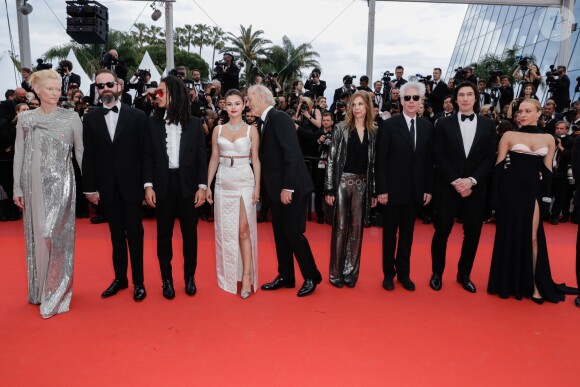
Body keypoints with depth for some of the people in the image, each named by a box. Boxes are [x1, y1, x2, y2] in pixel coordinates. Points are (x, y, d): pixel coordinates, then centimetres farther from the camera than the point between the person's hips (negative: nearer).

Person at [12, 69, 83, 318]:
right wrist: (17, 188, 3)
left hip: (60, 185, -2)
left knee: (57, 236, -2)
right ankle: (39, 289, 25)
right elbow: (19, 154, 7)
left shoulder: (71, 117, -1)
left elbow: (80, 151, 2)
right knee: (36, 236, 10)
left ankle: (55, 293, 10)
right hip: (34, 185, 3)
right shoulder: (25, 119, 5)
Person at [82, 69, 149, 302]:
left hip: (131, 185, -2)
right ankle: (120, 278, 25)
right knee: (116, 234, 12)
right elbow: (88, 157, 4)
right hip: (107, 187, 2)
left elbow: (144, 152, -3)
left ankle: (138, 281, 16)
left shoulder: (137, 116, -1)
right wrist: (90, 187, 0)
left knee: (134, 233, 5)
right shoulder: (90, 119, 5)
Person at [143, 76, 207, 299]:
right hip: (163, 185, 1)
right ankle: (167, 279, 20)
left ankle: (190, 277, 22)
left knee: (189, 233, 7)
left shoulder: (194, 123, 3)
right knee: (164, 234, 7)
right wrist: (148, 185, -6)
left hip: (187, 185, 0)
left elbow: (202, 157, 2)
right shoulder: (153, 123, 5)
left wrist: (202, 186, -5)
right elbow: (148, 156, 3)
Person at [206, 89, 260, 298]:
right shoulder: (218, 130, 8)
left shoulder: (251, 130, 1)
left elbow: (256, 159, 0)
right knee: (226, 230, 8)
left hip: (244, 181, -3)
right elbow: (214, 159, 9)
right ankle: (228, 274, 21)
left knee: (244, 229, -5)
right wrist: (207, 185, 4)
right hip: (223, 182, 3)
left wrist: (257, 186, -6)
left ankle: (246, 276, -1)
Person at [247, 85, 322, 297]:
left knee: (293, 232, -3)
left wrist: (288, 187, -23)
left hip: (291, 188, -9)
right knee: (280, 233, 13)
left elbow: (291, 154, -21)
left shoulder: (279, 118, -13)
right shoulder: (268, 122, 14)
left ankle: (311, 277, 13)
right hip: (277, 188, 9)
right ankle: (285, 276, 25)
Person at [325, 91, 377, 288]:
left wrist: (374, 191, 4)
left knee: (356, 228, 7)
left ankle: (350, 272, 19)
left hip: (362, 184, 3)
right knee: (340, 227, 1)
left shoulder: (373, 132, 6)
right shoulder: (341, 129, -2)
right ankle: (336, 272, 13)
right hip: (342, 182, -2)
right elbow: (332, 159, -4)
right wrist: (329, 189, -9)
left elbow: (374, 163, 7)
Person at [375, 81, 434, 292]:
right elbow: (380, 160, -8)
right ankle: (388, 273, 22)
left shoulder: (427, 126, 6)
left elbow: (429, 160, 8)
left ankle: (404, 273, 25)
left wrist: (429, 188, 4)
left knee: (407, 233, 12)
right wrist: (381, 189, -13)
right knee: (390, 233, 8)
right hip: (393, 189, -3)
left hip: (415, 190, 3)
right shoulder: (388, 125, -6)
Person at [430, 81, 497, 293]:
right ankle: (437, 273, 19)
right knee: (441, 231, 2)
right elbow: (438, 157, -4)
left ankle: (464, 274, 25)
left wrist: (471, 180, -12)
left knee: (473, 233, 8)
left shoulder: (488, 124, 8)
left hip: (476, 188, 2)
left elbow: (490, 158, 2)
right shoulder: (443, 124, 1)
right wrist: (455, 182, -13)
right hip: (447, 187, -2)